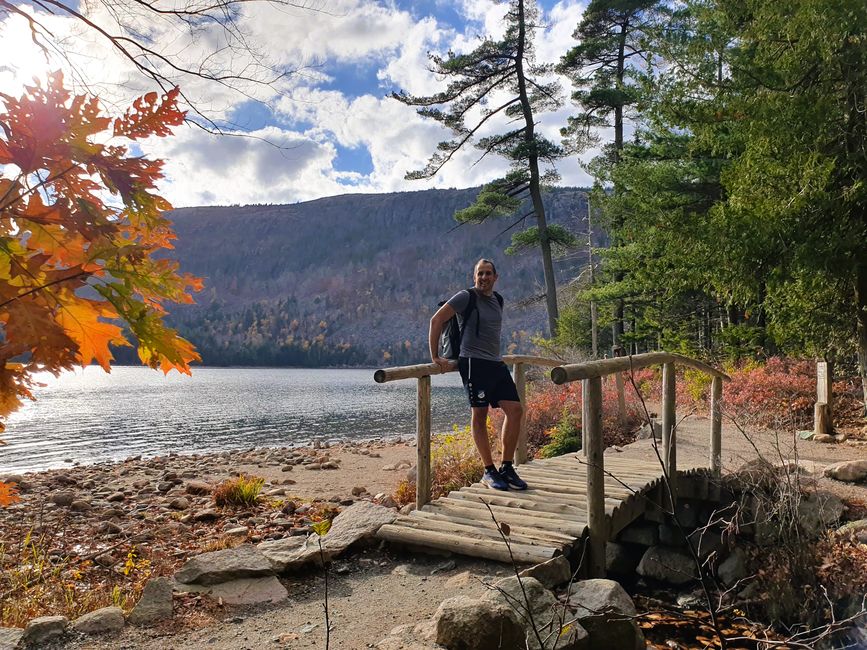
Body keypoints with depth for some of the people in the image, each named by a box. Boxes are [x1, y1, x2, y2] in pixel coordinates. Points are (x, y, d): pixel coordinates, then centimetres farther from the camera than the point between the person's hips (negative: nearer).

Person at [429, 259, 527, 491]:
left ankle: (507, 468, 8)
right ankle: (489, 472, 6)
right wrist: (435, 357, -10)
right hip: (473, 362, -7)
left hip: (496, 363, 7)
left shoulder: (498, 300, 17)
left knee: (515, 410, -2)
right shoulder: (466, 297, -4)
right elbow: (437, 320, -9)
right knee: (479, 415, -3)